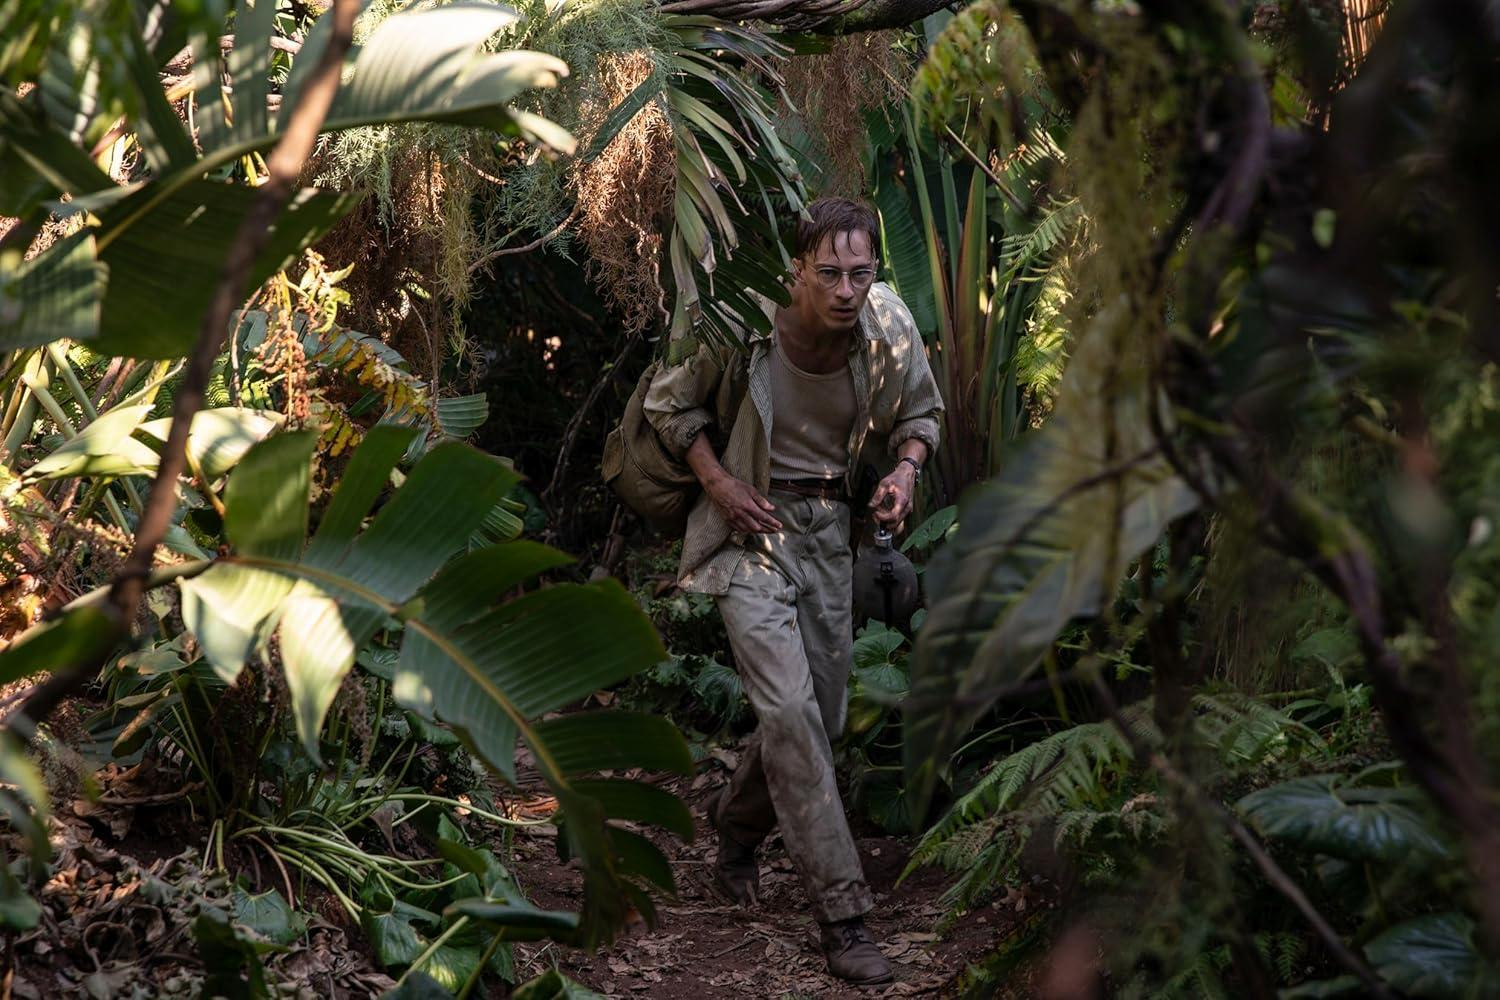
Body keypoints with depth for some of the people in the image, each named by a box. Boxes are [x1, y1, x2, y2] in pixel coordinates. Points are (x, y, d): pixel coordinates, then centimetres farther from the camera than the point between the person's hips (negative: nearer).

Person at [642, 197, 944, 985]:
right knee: (789, 708, -17)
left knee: (820, 715, 12)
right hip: (752, 524, -4)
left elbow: (920, 411, 11)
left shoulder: (889, 332, -8)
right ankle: (842, 913, -14)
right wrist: (717, 482, -11)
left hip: (829, 528, 5)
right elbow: (667, 402, 1)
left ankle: (736, 820, 44)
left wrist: (905, 469, -10)